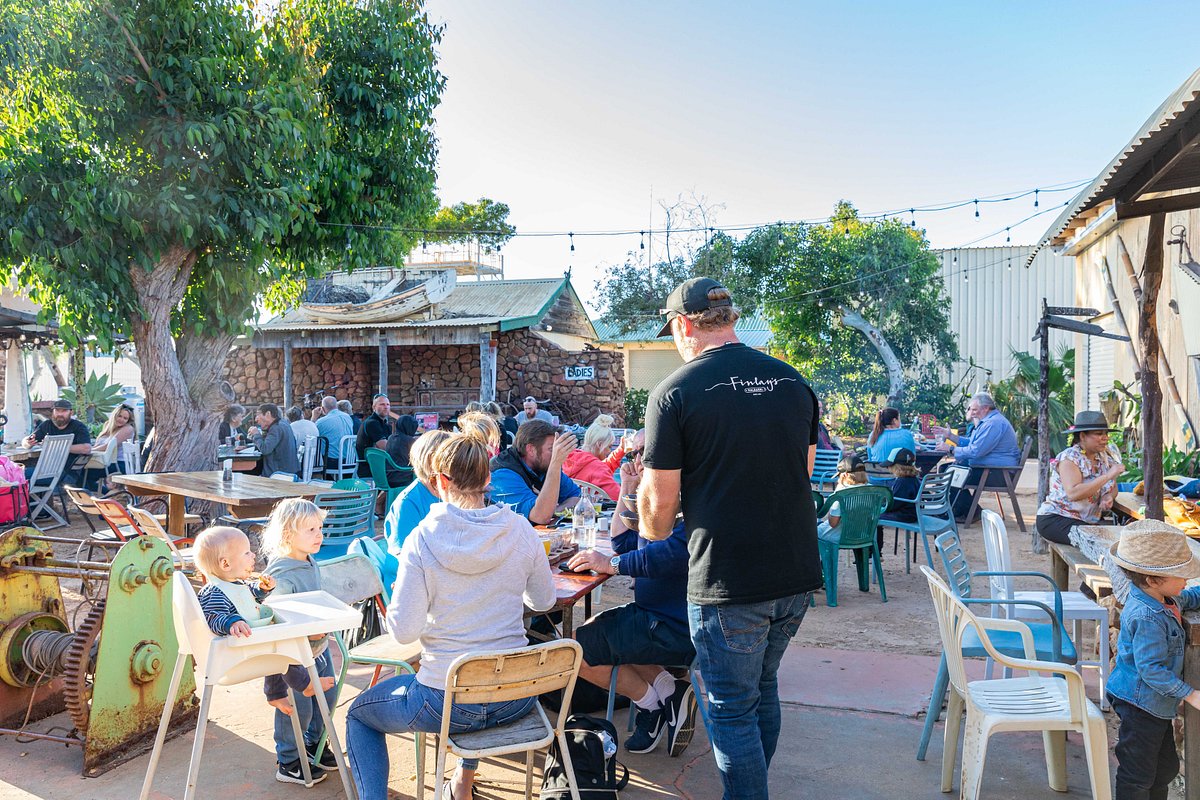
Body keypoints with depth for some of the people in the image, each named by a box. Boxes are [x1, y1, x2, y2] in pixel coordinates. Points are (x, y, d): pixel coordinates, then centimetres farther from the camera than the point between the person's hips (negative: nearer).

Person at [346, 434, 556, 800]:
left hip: (447, 703, -3)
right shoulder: (519, 530, -8)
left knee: (358, 714, 26)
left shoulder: (422, 539, -17)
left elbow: (404, 630, -15)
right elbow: (543, 601, 7)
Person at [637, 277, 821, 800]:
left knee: (733, 710, 9)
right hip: (797, 574, 7)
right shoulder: (792, 380, 5)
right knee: (764, 688, 25)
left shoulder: (675, 392, -13)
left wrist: (654, 536, 10)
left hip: (728, 582, -7)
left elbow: (658, 500, -11)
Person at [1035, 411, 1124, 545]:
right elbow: (1073, 493, -29)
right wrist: (1108, 475, -30)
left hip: (1089, 521, 7)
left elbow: (1113, 488, 13)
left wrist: (1109, 497, -12)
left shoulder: (1105, 456, 6)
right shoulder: (1070, 458, -15)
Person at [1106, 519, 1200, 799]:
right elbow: (1151, 668, -30)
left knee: (1166, 768, 23)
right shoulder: (1148, 618, -31)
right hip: (1141, 704, -10)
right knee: (1138, 775, 4)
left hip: (1157, 704, 10)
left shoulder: (1164, 598, 0)